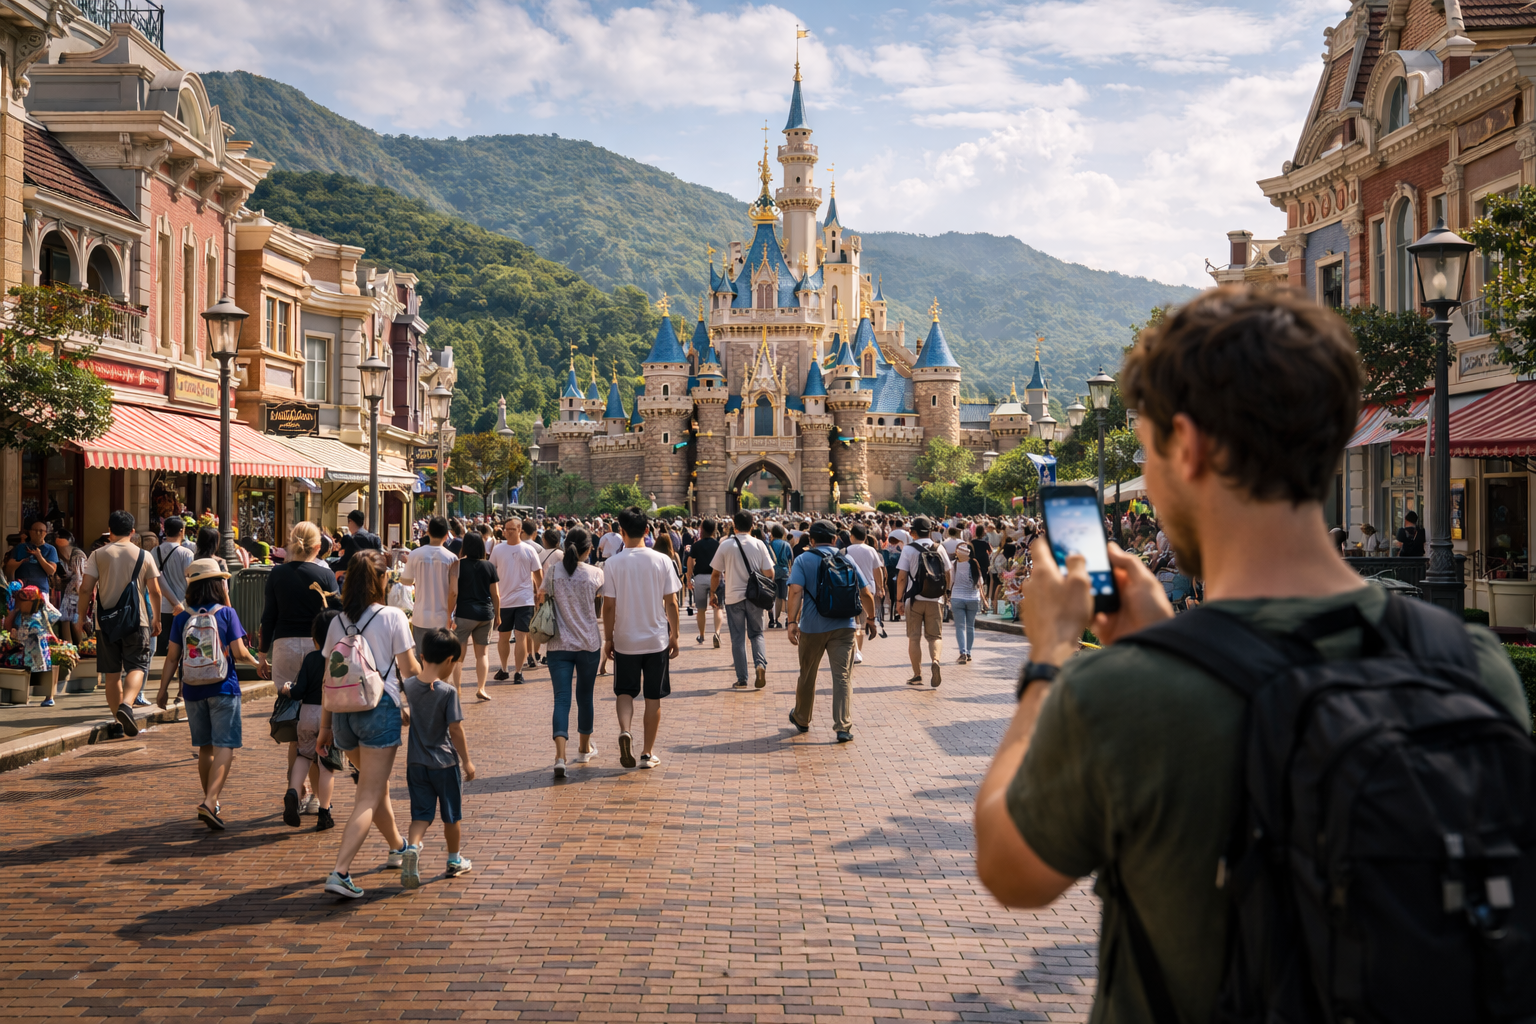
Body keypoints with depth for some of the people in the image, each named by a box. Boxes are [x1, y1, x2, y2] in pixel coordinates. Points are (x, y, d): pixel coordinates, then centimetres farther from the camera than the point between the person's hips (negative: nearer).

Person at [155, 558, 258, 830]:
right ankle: (210, 802, -20)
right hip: (223, 688, -4)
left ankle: (210, 802, 26)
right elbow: (239, 652, -9)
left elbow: (172, 656, 2)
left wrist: (163, 689, 10)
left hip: (193, 690, 4)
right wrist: (256, 662, 10)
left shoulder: (182, 618, 2)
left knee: (205, 747, 16)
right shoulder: (226, 614, -7)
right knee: (224, 747, -5)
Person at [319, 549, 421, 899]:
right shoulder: (393, 617, -7)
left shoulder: (338, 622, 7)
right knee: (369, 798, -4)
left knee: (377, 785, 25)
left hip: (343, 712, 6)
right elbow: (409, 670, -4)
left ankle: (397, 847, 43)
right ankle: (340, 872, -16)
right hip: (380, 710, -6)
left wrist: (325, 727, 14)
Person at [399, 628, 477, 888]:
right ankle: (454, 861, 27)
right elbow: (456, 730, -14)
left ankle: (412, 847, -19)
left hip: (416, 762, 4)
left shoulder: (410, 685, -5)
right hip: (445, 762, -4)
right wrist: (466, 761, -6)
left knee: (421, 813, 7)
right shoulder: (448, 692, -18)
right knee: (451, 815, 14)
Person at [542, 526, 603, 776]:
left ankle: (560, 756, -20)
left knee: (562, 699, -3)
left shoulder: (553, 572, -4)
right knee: (585, 696, 16)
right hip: (589, 643, 0)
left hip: (559, 645, 0)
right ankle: (585, 749, 32)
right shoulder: (595, 574, -6)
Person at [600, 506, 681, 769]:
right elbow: (671, 603, -3)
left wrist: (608, 638, 5)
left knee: (624, 692, 15)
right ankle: (648, 753, 14)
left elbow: (609, 606, -6)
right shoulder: (661, 561, -5)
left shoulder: (612, 563, -8)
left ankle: (624, 730, -12)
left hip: (625, 640, 0)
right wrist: (674, 635, 8)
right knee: (653, 698, 10)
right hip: (657, 639, 1)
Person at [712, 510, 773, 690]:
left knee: (738, 638, 7)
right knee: (757, 633, 15)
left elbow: (716, 574, -1)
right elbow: (769, 573, -4)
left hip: (733, 597, -1)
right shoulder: (759, 545, -2)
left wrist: (713, 593, 13)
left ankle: (742, 679, 7)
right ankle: (761, 663, -11)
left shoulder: (726, 546, -5)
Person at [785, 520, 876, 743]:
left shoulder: (803, 560, 0)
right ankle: (844, 727, -13)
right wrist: (870, 618, 21)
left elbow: (796, 591, -15)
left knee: (807, 676, 16)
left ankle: (801, 720, 34)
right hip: (843, 627, 0)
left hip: (812, 627, 0)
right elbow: (866, 593, 6)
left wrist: (792, 622, -18)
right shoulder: (847, 560, 6)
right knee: (843, 677, -2)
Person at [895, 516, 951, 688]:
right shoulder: (939, 549, 4)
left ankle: (917, 675, 8)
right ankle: (935, 660, -21)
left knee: (914, 637, 7)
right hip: (935, 600, 2)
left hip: (914, 599, -2)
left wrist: (900, 599, 0)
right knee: (935, 636, 8)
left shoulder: (908, 549, -5)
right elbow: (947, 575, 9)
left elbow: (901, 577, -8)